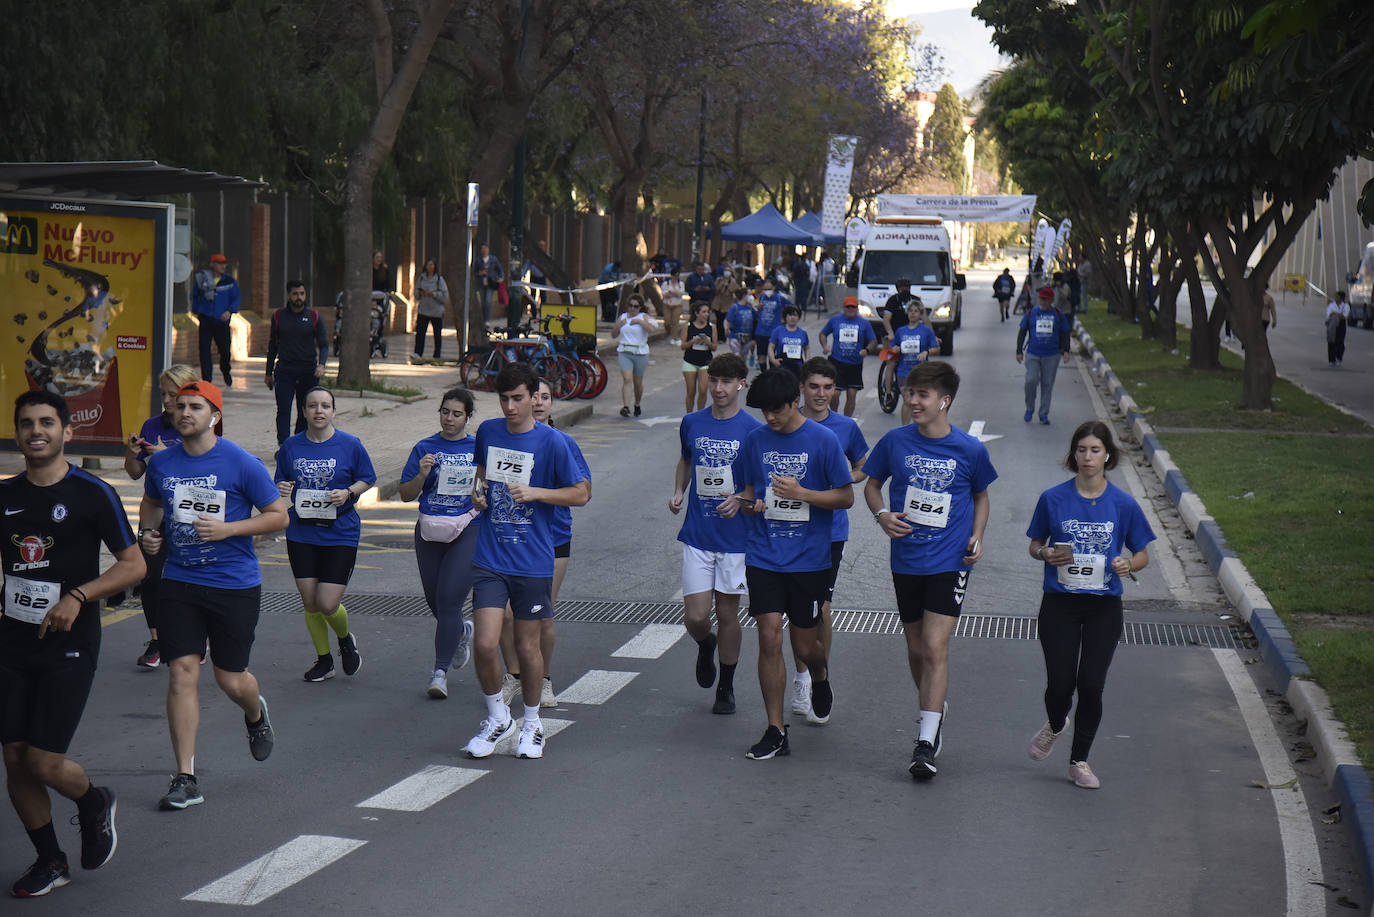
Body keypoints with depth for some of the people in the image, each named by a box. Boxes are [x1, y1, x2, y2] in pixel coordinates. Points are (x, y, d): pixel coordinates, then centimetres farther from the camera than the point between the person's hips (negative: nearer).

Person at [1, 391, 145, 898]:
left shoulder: (93, 494, -8)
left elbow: (133, 566, -7)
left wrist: (77, 597, -19)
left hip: (69, 647, -5)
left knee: (44, 762, -9)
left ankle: (94, 804, 25)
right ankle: (49, 861, 22)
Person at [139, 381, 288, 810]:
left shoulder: (242, 464, -9)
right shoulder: (161, 463, 4)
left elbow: (278, 516, -4)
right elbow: (151, 503, 25)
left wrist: (227, 528, -16)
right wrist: (148, 531, 4)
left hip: (235, 585, -3)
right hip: (180, 582, 3)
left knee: (231, 679, 5)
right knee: (182, 672, -7)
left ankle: (255, 715, 44)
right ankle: (186, 780, -3)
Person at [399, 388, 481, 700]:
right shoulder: (425, 448, 6)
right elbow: (406, 494, 4)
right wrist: (421, 474, -14)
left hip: (468, 531, -3)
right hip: (430, 532, 3)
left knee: (449, 599, -12)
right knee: (434, 600, 12)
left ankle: (440, 671, -7)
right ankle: (461, 632, 45)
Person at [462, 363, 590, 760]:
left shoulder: (552, 442, -7)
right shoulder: (487, 431, 5)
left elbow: (581, 493, -4)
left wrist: (535, 493, -16)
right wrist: (480, 489, 4)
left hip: (533, 560, -2)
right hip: (490, 558, 2)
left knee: (527, 647, 6)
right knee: (485, 644, -8)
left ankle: (531, 723, 28)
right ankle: (497, 717, 16)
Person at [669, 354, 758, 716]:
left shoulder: (753, 431, -6)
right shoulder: (691, 423, 4)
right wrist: (678, 493, 7)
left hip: (736, 536, -2)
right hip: (697, 536, 2)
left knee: (727, 615, 7)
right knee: (695, 618, -3)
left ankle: (726, 687, 25)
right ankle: (705, 646, 33)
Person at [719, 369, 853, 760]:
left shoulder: (824, 440, -6)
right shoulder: (756, 440, 5)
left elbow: (846, 497, -4)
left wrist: (802, 493, -18)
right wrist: (744, 502, -6)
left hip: (809, 558, -2)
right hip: (764, 555, 2)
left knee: (805, 646, 6)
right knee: (769, 638, -7)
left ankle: (820, 679, 43)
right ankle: (776, 732, 0)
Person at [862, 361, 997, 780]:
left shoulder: (970, 449, -5)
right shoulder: (896, 441, -3)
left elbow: (980, 495, 12)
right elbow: (872, 484, 11)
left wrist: (977, 536, -2)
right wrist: (882, 514, -9)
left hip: (950, 561, -3)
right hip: (906, 559, 3)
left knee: (935, 647, -12)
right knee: (916, 647, 13)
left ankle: (926, 741, -11)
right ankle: (936, 708, 39)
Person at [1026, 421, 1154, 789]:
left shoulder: (1123, 504, -1)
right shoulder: (1053, 499, -1)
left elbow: (1142, 554, 7)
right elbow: (1035, 544, 10)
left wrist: (1129, 564, -14)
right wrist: (1046, 555, -12)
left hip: (1103, 607, 0)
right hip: (1059, 604, 0)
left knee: (1091, 685, -4)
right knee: (1060, 684, -4)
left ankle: (1080, 761, 15)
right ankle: (1055, 724, 33)